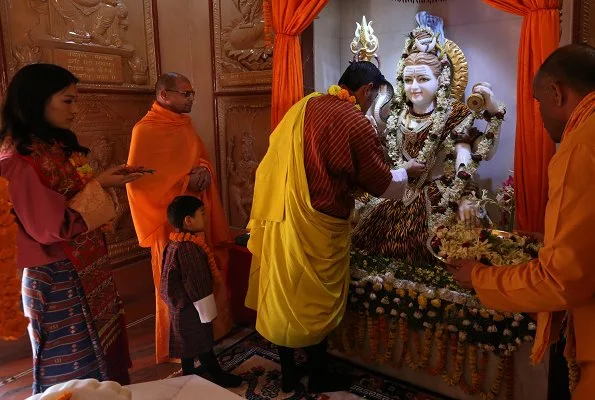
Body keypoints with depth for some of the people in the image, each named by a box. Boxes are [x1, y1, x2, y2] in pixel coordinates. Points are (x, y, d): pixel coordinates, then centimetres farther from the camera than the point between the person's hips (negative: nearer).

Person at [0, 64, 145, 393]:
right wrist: (98, 186, -20)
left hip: (89, 268, 8)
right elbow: (52, 227, -23)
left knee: (104, 351, 19)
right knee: (74, 369, 11)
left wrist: (101, 183, 2)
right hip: (58, 278, -8)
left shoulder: (59, 146, 6)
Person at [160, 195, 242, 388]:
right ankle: (219, 376, 25)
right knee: (202, 343, 8)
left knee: (189, 342, 22)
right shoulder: (188, 248, -30)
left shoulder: (176, 243, 1)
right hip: (192, 307, -9)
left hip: (182, 304, 9)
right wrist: (206, 311, -16)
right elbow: (195, 284, -26)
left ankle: (189, 374, 38)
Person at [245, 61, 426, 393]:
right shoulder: (358, 125, -14)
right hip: (317, 226, -7)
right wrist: (406, 172, 14)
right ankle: (319, 378, 30)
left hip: (280, 218, 7)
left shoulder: (303, 106, 5)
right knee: (316, 302, 11)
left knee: (283, 297, 16)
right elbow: (382, 184, -5)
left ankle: (288, 374, 34)